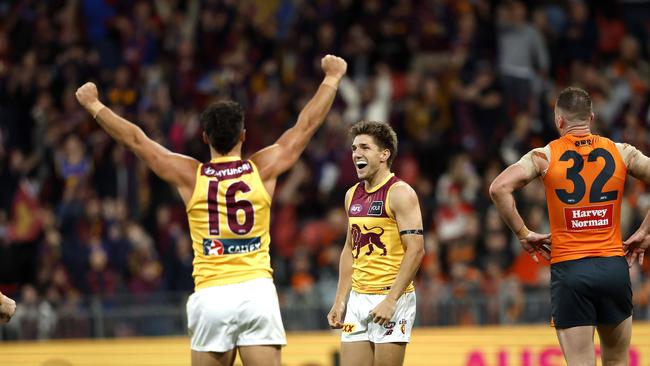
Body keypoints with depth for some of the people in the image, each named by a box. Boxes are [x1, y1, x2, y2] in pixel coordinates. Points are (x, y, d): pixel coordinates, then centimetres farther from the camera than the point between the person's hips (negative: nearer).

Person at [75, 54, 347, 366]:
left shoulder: (191, 176, 2)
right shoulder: (262, 169, 3)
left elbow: (135, 139, 10)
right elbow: (307, 124, 13)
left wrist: (94, 106, 22)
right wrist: (332, 78, 26)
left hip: (210, 295, 0)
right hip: (257, 290, 0)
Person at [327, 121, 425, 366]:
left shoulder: (400, 193, -9)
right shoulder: (353, 195, 14)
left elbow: (415, 250, -15)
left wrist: (391, 300, -20)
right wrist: (340, 301, 15)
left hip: (391, 297, -7)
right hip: (358, 298, 7)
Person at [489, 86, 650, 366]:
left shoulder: (545, 156, 1)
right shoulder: (621, 152, 6)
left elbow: (499, 188, -11)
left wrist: (523, 234, -1)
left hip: (569, 269, -2)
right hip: (614, 266, 2)